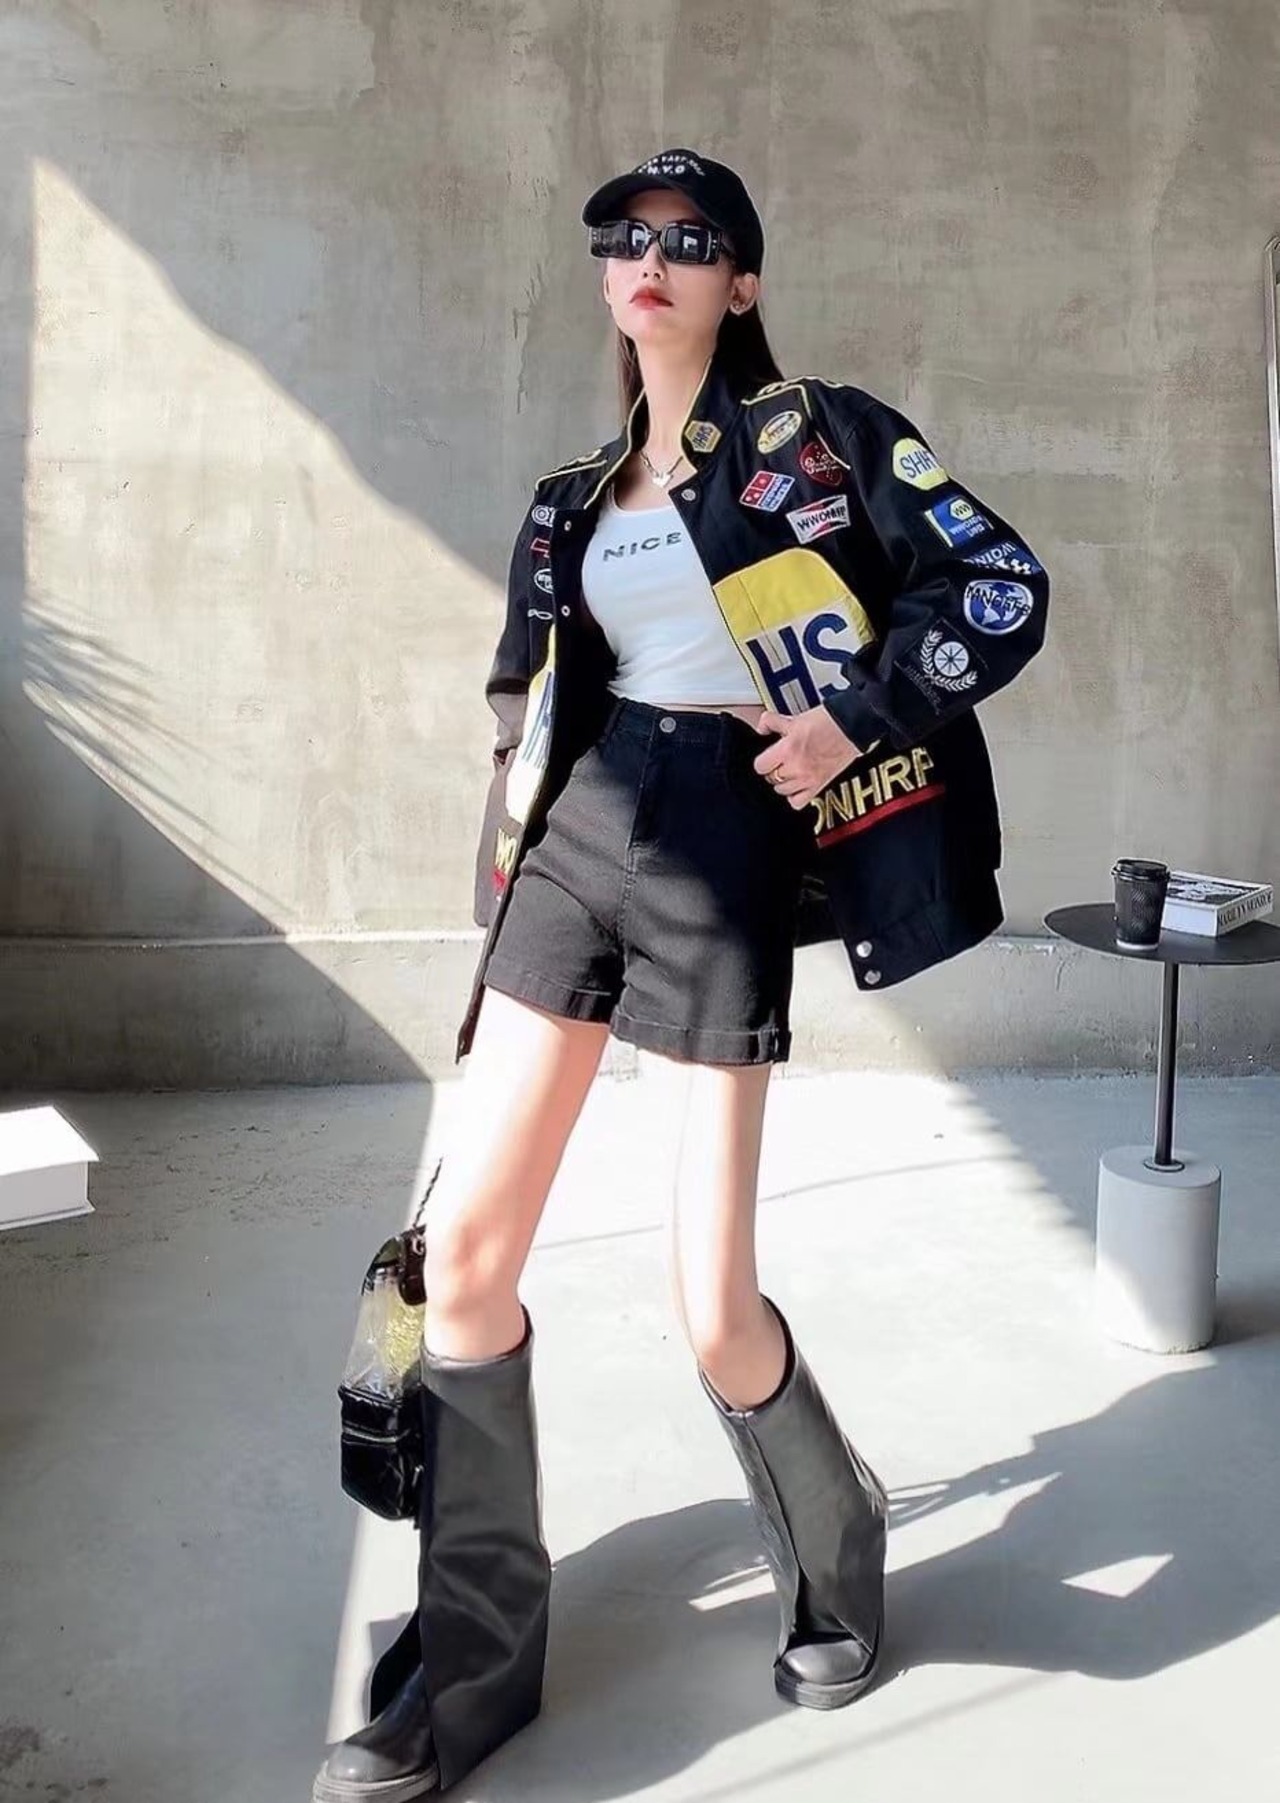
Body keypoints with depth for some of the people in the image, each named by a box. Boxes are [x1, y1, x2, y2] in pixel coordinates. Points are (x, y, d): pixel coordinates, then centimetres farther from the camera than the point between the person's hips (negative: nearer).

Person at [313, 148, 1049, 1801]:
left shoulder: (819, 434, 3)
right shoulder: (575, 500, 18)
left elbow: (1003, 590, -2)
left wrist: (853, 718, -11)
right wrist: (514, 865, 16)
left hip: (725, 853, -5)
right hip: (579, 842, 5)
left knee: (713, 1310, -6)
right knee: (465, 1246, -3)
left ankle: (830, 1552, 28)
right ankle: (473, 1655, 14)